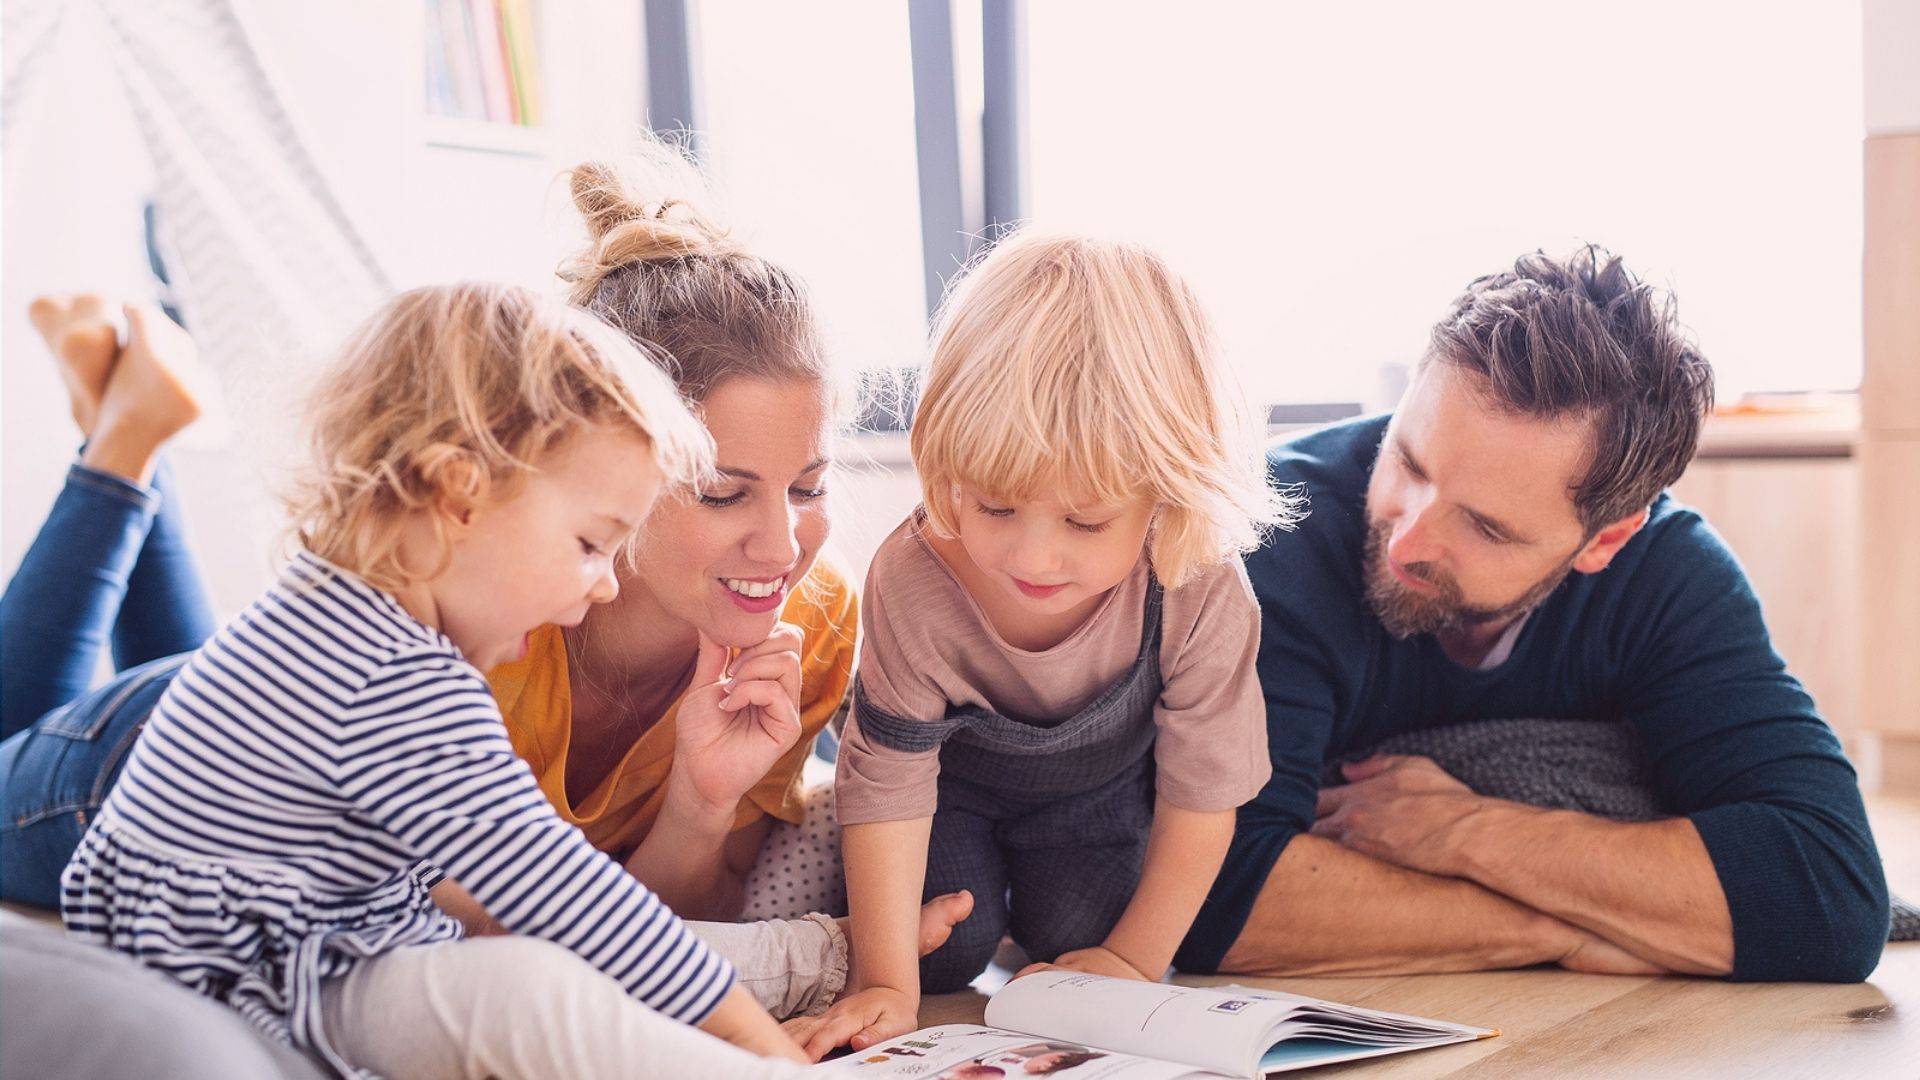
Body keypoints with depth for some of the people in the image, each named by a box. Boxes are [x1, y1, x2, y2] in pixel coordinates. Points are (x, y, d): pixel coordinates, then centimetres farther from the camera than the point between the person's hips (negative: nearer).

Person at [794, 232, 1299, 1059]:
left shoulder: (1200, 593, -37)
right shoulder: (914, 581, -38)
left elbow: (1202, 792, -22)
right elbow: (887, 781, -28)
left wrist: (1136, 959, -16)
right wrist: (887, 984, -29)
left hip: (1102, 786, 1)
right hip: (955, 776, -1)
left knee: (1073, 939, -10)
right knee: (945, 950, -13)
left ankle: (1033, 896, 25)